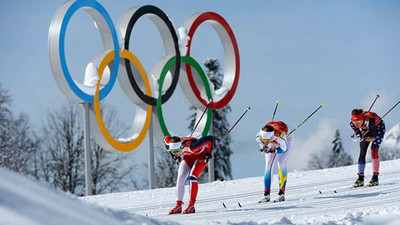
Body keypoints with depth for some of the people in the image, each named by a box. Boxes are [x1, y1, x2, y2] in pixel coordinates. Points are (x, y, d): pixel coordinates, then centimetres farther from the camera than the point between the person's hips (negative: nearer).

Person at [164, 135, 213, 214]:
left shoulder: (191, 146, -45)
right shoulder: (170, 146, -29)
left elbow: (210, 138, -38)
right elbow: (166, 138, -3)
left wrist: (208, 153, -25)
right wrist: (174, 156, 0)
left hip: (201, 156, -5)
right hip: (188, 157, 5)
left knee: (192, 177, -24)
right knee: (180, 179, -8)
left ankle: (191, 205, -19)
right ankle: (178, 205, 1)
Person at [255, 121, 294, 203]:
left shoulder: (280, 136, -45)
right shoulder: (259, 137, -35)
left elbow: (283, 149, -26)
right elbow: (263, 145, -12)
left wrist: (274, 150, -44)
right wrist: (264, 148, -35)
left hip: (288, 137, -4)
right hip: (273, 144, 4)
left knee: (281, 164, -17)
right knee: (268, 166, -6)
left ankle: (281, 194, -12)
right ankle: (266, 195, -2)